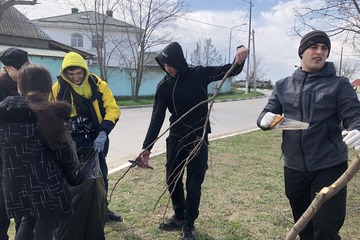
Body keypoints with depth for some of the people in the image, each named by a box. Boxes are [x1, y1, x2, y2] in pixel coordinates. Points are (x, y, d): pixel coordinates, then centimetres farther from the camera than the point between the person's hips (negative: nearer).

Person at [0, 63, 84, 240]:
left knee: (27, 222, 25)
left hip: (16, 183, 5)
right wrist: (76, 177, 2)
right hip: (46, 183, -4)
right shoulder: (48, 113, -13)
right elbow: (64, 151, -10)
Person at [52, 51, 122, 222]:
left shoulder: (98, 85, -7)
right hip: (72, 141, -2)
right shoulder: (58, 88, -7)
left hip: (96, 139, 2)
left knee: (101, 175, 15)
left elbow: (112, 109, -10)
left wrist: (103, 133, -22)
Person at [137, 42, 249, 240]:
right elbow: (157, 118, -6)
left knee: (194, 184, 3)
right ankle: (179, 216, 34)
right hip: (175, 138, 3)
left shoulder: (199, 75, -7)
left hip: (198, 138, -3)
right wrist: (147, 147, -14)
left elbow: (229, 70, -6)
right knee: (172, 180, 12)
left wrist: (240, 56, -30)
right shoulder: (164, 86, -3)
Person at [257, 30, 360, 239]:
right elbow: (268, 112, 10)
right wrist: (265, 119, -15)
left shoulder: (338, 84, -2)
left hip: (329, 168, -3)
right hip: (294, 169, 4)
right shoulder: (284, 86, 7)